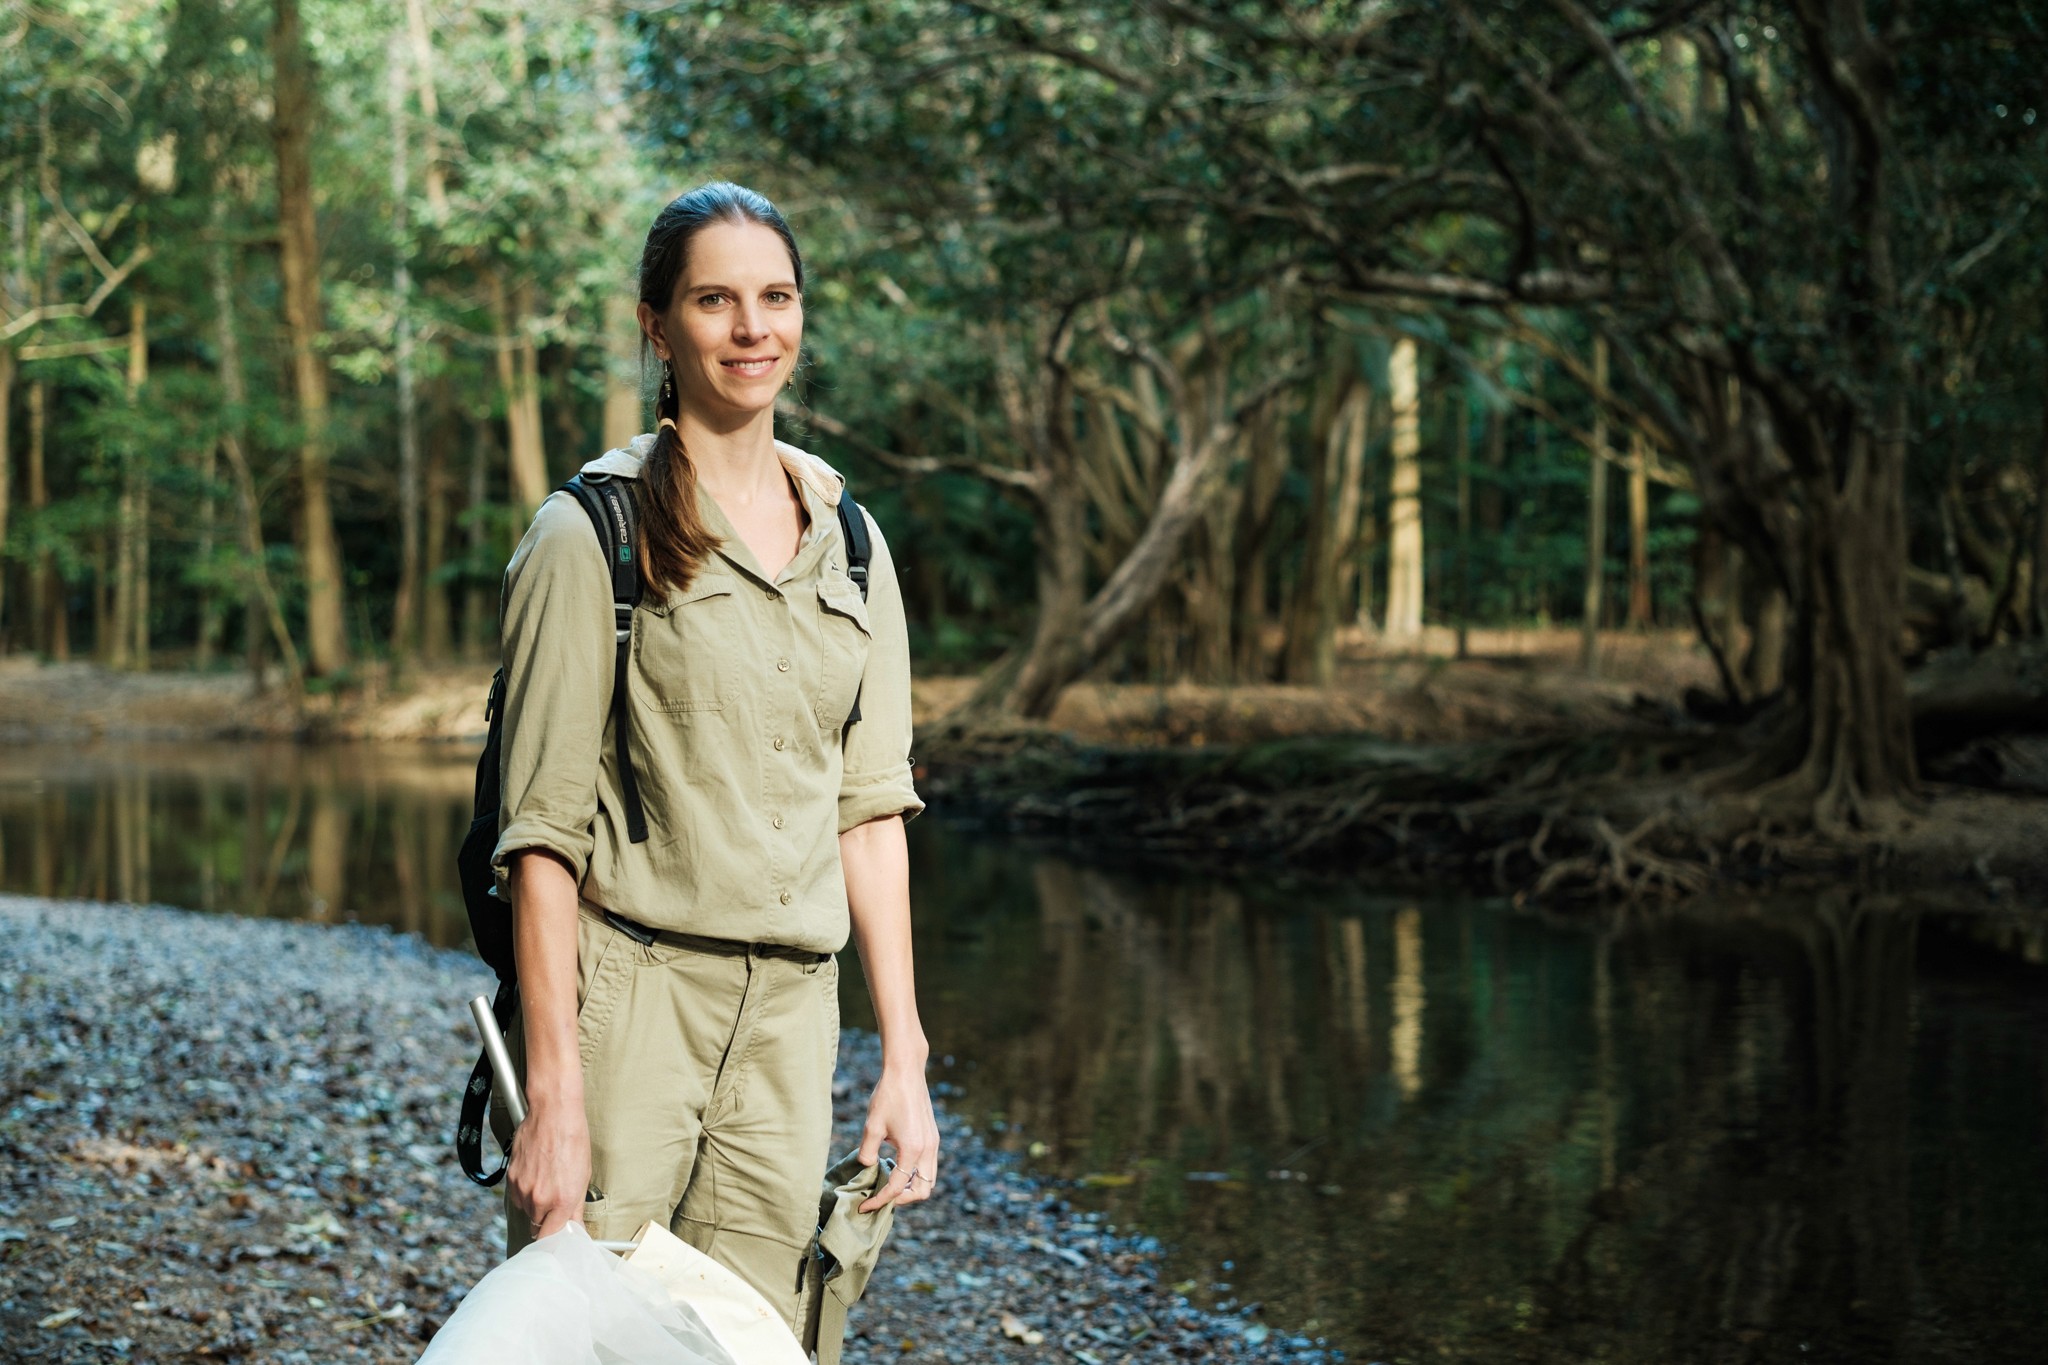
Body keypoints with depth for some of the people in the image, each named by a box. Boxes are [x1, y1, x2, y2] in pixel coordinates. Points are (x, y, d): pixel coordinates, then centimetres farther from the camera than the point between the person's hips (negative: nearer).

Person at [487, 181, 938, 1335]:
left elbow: (870, 807, 12)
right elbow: (544, 828, -8)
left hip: (789, 1020, 5)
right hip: (623, 997, -4)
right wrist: (553, 1097, -14)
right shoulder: (595, 534, -4)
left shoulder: (848, 540, 11)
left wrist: (905, 1061, 7)